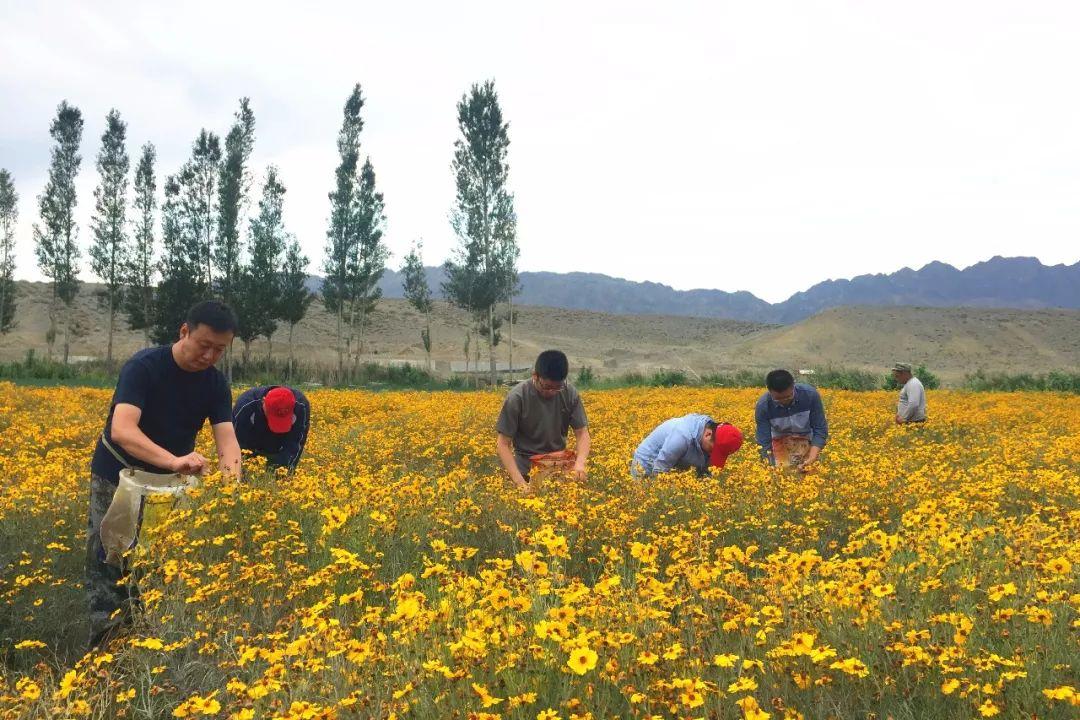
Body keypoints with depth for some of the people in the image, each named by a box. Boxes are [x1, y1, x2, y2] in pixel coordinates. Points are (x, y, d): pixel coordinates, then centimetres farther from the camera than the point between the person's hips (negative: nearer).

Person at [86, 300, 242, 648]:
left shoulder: (216, 382, -9)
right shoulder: (143, 366, -25)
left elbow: (227, 437, -19)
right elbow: (121, 430, -38)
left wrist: (233, 475, -42)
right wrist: (173, 460, -55)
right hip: (117, 478, -4)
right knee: (108, 564, -3)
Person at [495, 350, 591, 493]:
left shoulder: (570, 394, -7)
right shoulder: (517, 397, -16)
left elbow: (582, 433, -2)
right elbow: (503, 444, -13)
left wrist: (580, 462, -21)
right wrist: (519, 481, -23)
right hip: (527, 469, -2)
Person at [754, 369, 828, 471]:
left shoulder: (810, 394, -25)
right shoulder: (763, 406, -25)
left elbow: (820, 429, -19)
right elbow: (764, 443, -21)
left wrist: (812, 459, -31)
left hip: (807, 441, 0)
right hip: (780, 443, 0)